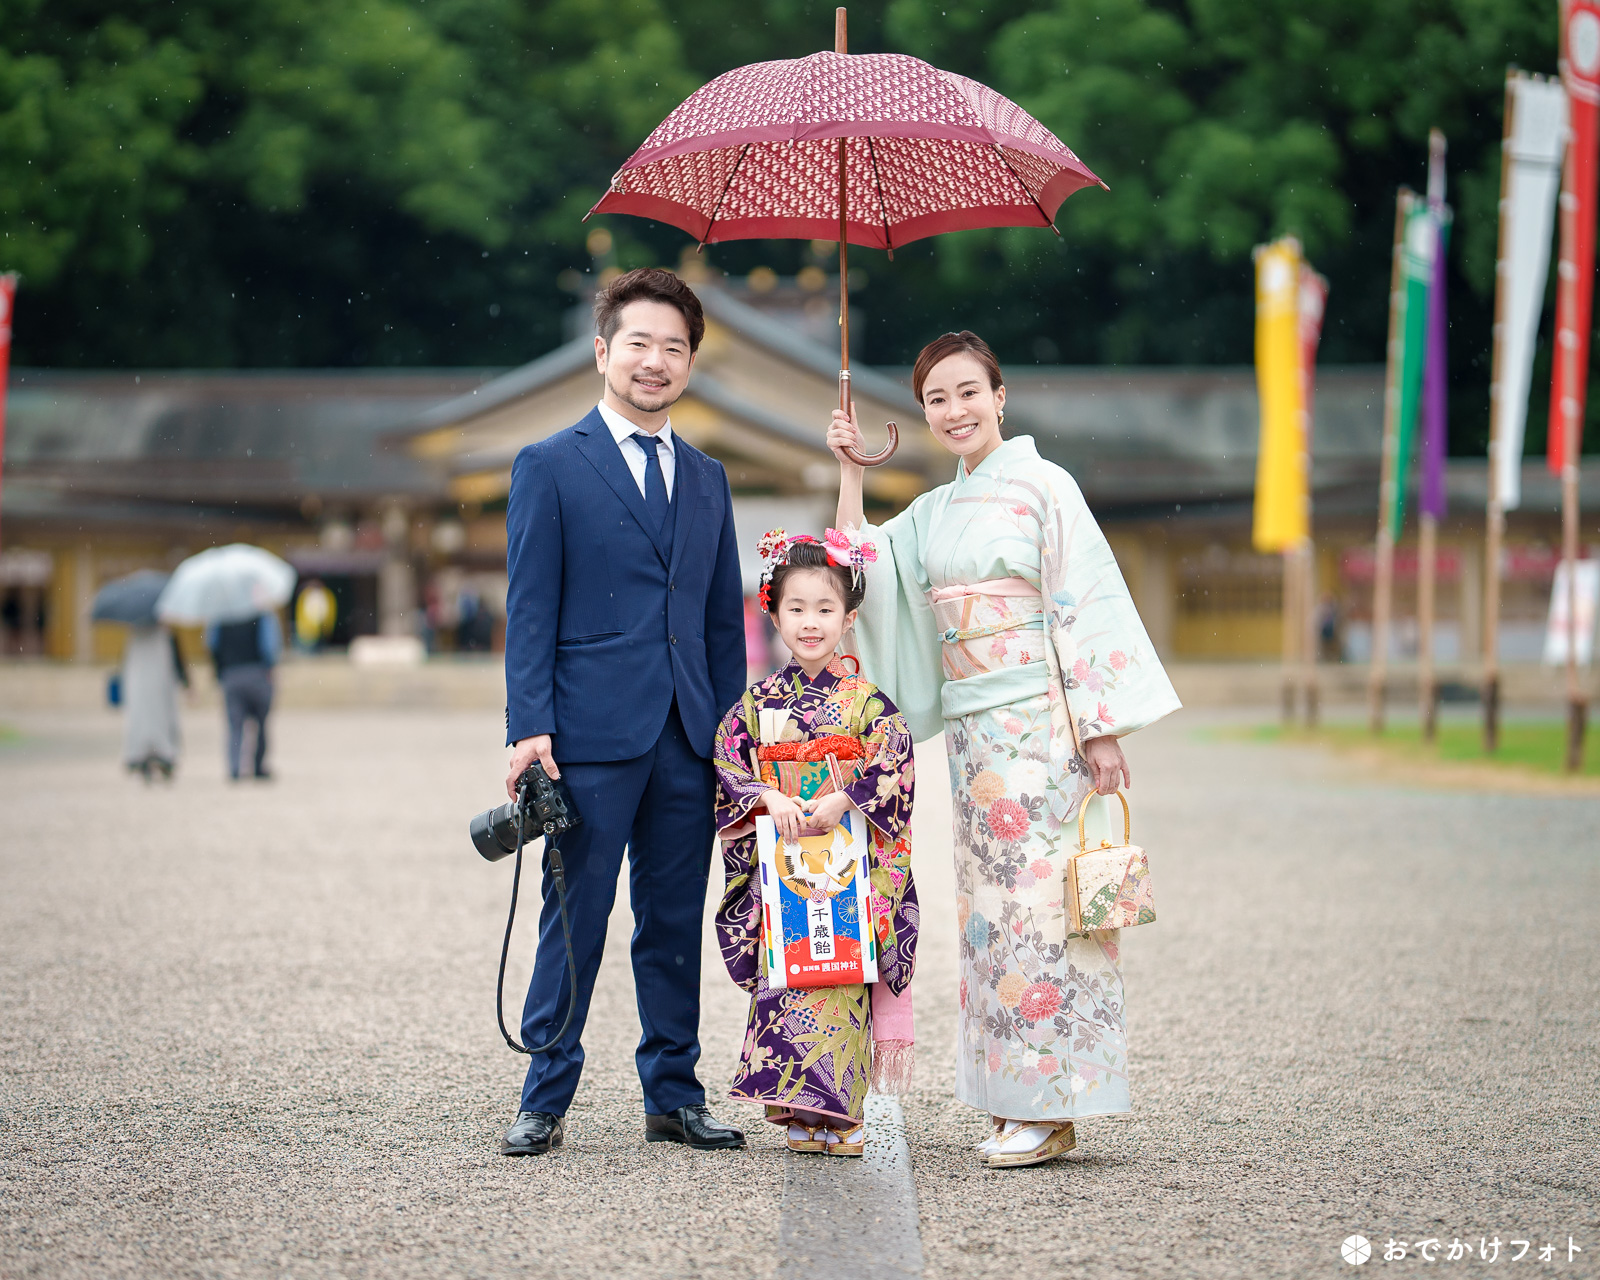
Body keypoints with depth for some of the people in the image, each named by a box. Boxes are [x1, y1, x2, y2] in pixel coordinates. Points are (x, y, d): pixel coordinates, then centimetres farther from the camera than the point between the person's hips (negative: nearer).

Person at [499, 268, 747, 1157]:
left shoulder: (707, 479, 16)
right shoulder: (551, 467, 1)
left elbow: (724, 617, 17)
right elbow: (531, 609, -3)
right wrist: (530, 727, -11)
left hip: (687, 740, 5)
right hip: (592, 733, -5)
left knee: (676, 923, 9)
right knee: (575, 922, -1)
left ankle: (675, 1095, 17)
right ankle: (546, 1102, 7)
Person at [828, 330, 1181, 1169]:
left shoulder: (1042, 487, -4)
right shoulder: (933, 513, 16)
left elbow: (1089, 608, -8)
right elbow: (859, 570, 14)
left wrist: (1102, 730, -13)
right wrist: (850, 473, 9)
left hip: (1040, 724, -7)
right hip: (971, 731, 7)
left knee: (1039, 897, -7)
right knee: (989, 903, 6)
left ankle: (1050, 1107, -4)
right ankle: (1014, 1101, 11)